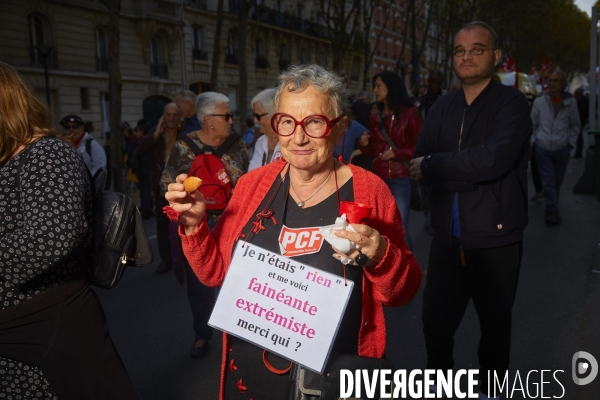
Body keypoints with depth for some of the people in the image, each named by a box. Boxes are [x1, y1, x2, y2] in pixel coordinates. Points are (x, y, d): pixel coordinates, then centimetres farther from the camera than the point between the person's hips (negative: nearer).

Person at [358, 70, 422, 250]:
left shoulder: (409, 113, -2)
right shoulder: (375, 117, 11)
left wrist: (396, 153, -12)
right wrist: (364, 145, -5)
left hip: (401, 179, -4)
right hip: (378, 178, 5)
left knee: (400, 228, -6)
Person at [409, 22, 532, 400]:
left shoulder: (512, 103, -8)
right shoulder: (442, 107, 8)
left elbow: (493, 160, -25)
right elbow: (421, 166, -2)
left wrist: (434, 165, -14)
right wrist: (467, 170, -17)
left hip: (495, 240, -4)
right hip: (448, 239, 4)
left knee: (495, 325, 15)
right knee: (435, 321, 13)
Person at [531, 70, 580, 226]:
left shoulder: (571, 103, -3)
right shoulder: (539, 102, -4)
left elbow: (575, 125, 9)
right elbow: (533, 124, 6)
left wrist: (571, 143, 3)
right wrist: (533, 141, 1)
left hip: (562, 149, 1)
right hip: (542, 149, -1)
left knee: (557, 181, 11)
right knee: (548, 181, -3)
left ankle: (551, 208, 29)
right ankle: (553, 211, 1)